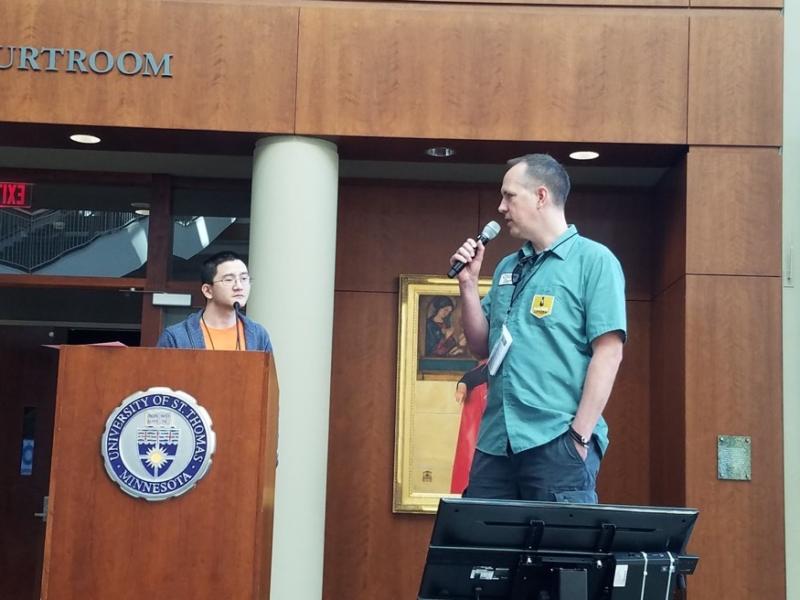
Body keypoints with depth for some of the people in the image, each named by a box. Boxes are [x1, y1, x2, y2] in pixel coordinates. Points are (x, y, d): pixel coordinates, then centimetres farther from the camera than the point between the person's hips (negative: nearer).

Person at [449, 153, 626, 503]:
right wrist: (468, 283, 6)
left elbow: (608, 353, -10)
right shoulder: (507, 267, 17)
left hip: (557, 440, -6)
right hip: (495, 441, 6)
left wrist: (580, 435, -16)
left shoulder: (594, 260, -2)